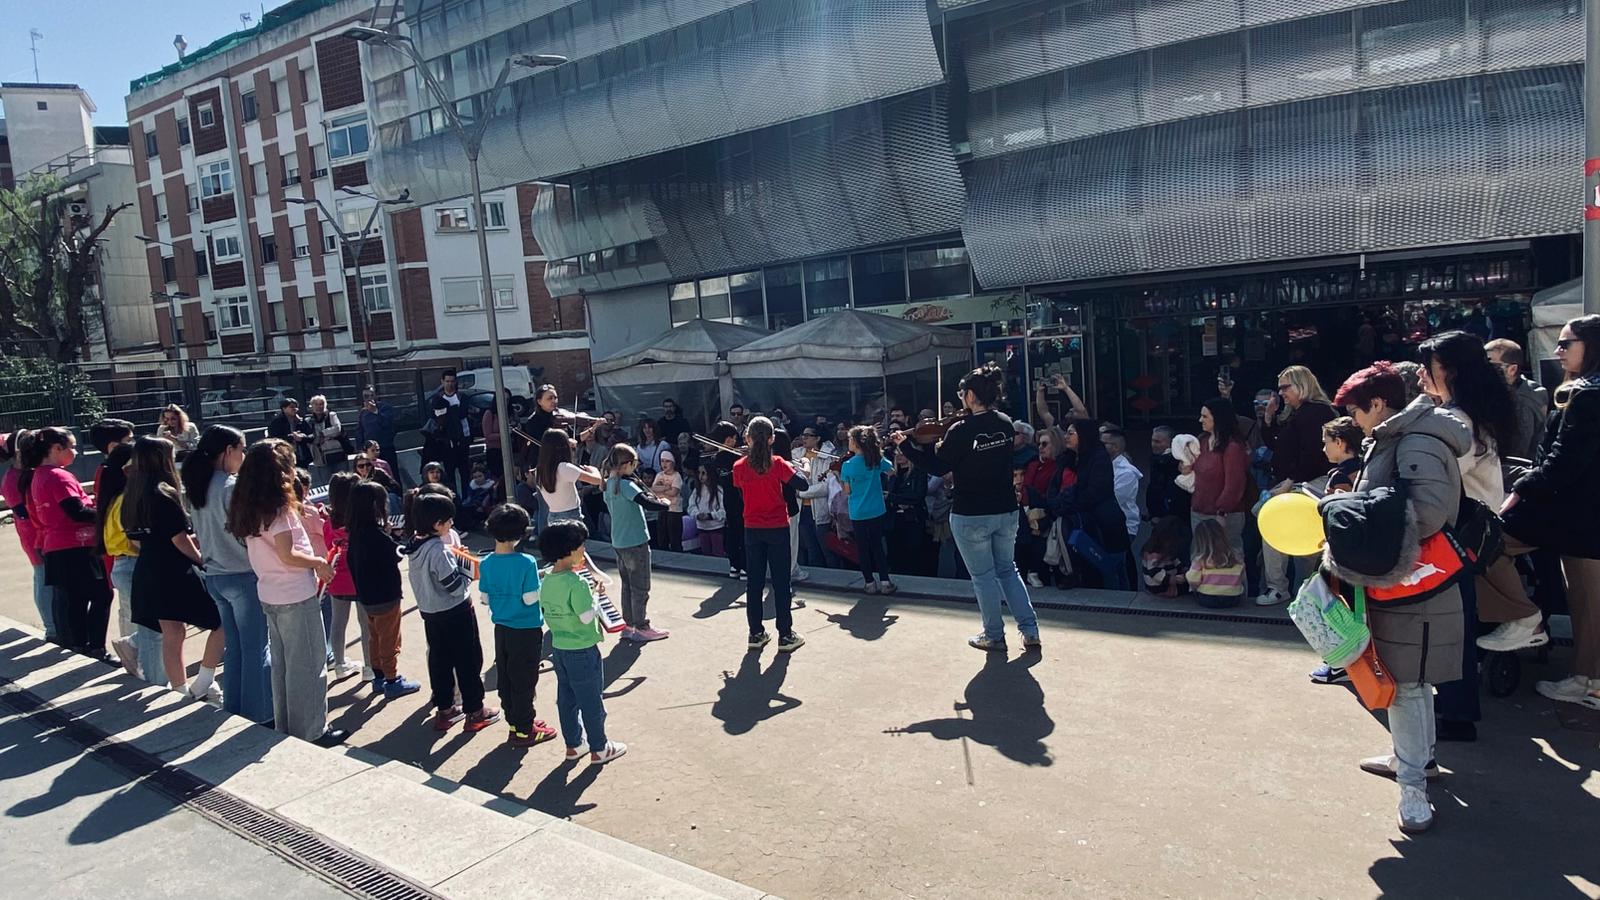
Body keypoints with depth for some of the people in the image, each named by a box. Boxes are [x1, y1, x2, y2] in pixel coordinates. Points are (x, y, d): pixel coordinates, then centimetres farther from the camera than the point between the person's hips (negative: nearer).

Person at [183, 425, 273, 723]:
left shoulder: (197, 486, 8)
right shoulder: (231, 486, -18)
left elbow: (205, 531, 15)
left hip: (214, 575, 8)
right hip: (243, 575, -8)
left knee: (233, 646, 17)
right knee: (256, 648, 2)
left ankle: (233, 710, 26)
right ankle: (259, 715, 7)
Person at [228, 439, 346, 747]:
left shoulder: (248, 507, 7)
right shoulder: (279, 506, -18)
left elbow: (271, 548, 12)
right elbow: (287, 556, -21)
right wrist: (319, 562, -7)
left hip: (270, 596, 8)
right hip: (296, 597, -8)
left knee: (281, 664, 18)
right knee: (308, 665, 2)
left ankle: (285, 726, 29)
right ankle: (312, 731, 10)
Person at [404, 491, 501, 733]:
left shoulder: (415, 548, 1)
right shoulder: (438, 550, -25)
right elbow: (456, 586, -24)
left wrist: (455, 559, 4)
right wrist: (468, 569, -8)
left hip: (430, 612, 8)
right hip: (455, 613, -8)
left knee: (439, 659, 17)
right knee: (468, 660, 4)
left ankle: (444, 709, 27)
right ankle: (474, 712, 13)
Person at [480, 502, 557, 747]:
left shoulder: (486, 564, -4)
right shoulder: (527, 563, -22)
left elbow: (485, 598, 3)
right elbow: (530, 599, -19)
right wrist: (541, 582, -3)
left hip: (501, 628, 6)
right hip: (526, 630, -6)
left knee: (506, 678, 17)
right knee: (524, 680, 6)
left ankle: (515, 721, 31)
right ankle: (523, 730, 16)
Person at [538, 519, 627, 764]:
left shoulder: (546, 581, 0)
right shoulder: (577, 583, -25)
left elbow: (547, 611, 8)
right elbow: (587, 617, -24)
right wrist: (596, 597, -9)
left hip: (558, 648, 7)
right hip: (582, 650, -7)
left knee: (566, 698, 18)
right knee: (591, 701, 7)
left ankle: (573, 745, 32)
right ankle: (598, 749, 20)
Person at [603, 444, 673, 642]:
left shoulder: (609, 484, 6)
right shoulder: (626, 484, -21)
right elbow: (648, 503, -30)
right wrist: (664, 503, -10)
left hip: (618, 542, 8)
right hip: (635, 542, -8)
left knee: (627, 585, 16)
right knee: (640, 588, 2)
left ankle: (628, 626, 23)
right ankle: (641, 628, 10)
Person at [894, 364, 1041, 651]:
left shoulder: (961, 430, -19)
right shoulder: (1006, 423, 0)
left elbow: (939, 467, -10)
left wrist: (905, 445, 0)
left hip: (970, 516, -6)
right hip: (1006, 511, 6)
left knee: (983, 576, 9)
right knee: (1007, 570, 20)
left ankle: (994, 635, 20)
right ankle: (1030, 630, 17)